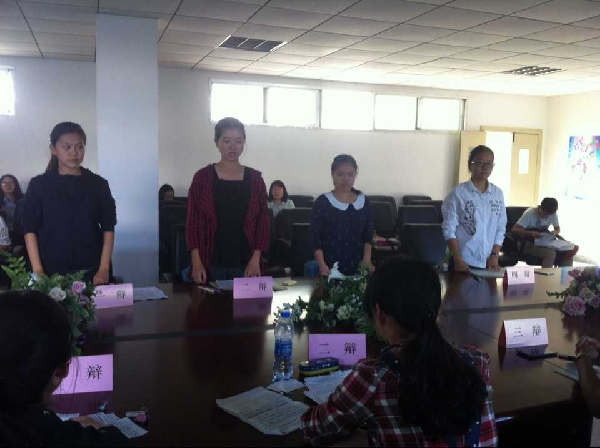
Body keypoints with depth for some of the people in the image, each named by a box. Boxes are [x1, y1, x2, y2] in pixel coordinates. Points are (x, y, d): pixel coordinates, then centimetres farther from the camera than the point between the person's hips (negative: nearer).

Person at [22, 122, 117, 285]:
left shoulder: (98, 184, 4)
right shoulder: (39, 185, 3)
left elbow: (108, 228, 1)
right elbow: (30, 230, 0)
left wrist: (104, 269, -9)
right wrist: (37, 270, -9)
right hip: (51, 272, 0)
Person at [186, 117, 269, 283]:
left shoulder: (255, 178, 5)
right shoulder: (202, 177, -1)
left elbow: (263, 221, 4)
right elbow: (193, 221, -1)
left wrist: (256, 259, -6)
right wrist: (196, 262, -9)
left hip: (245, 265, 2)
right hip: (210, 264, -1)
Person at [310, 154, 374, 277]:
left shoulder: (363, 201, 7)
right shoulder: (322, 202, -4)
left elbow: (368, 234, 8)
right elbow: (315, 237, -6)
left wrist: (367, 259, -6)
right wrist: (322, 265, -16)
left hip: (357, 265, 3)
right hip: (330, 266, -3)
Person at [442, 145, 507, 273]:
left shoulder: (498, 194, 5)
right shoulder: (458, 192, -7)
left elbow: (501, 228, 8)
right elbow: (449, 228, -8)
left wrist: (494, 255, -1)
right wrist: (457, 259, -14)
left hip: (488, 262, 4)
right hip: (463, 261, -3)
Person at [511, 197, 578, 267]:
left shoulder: (553, 215, -4)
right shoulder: (530, 213, -19)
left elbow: (558, 229, 13)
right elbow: (514, 230, -24)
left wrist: (554, 232, -12)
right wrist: (531, 233, -39)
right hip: (530, 244, -6)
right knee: (551, 253, -32)